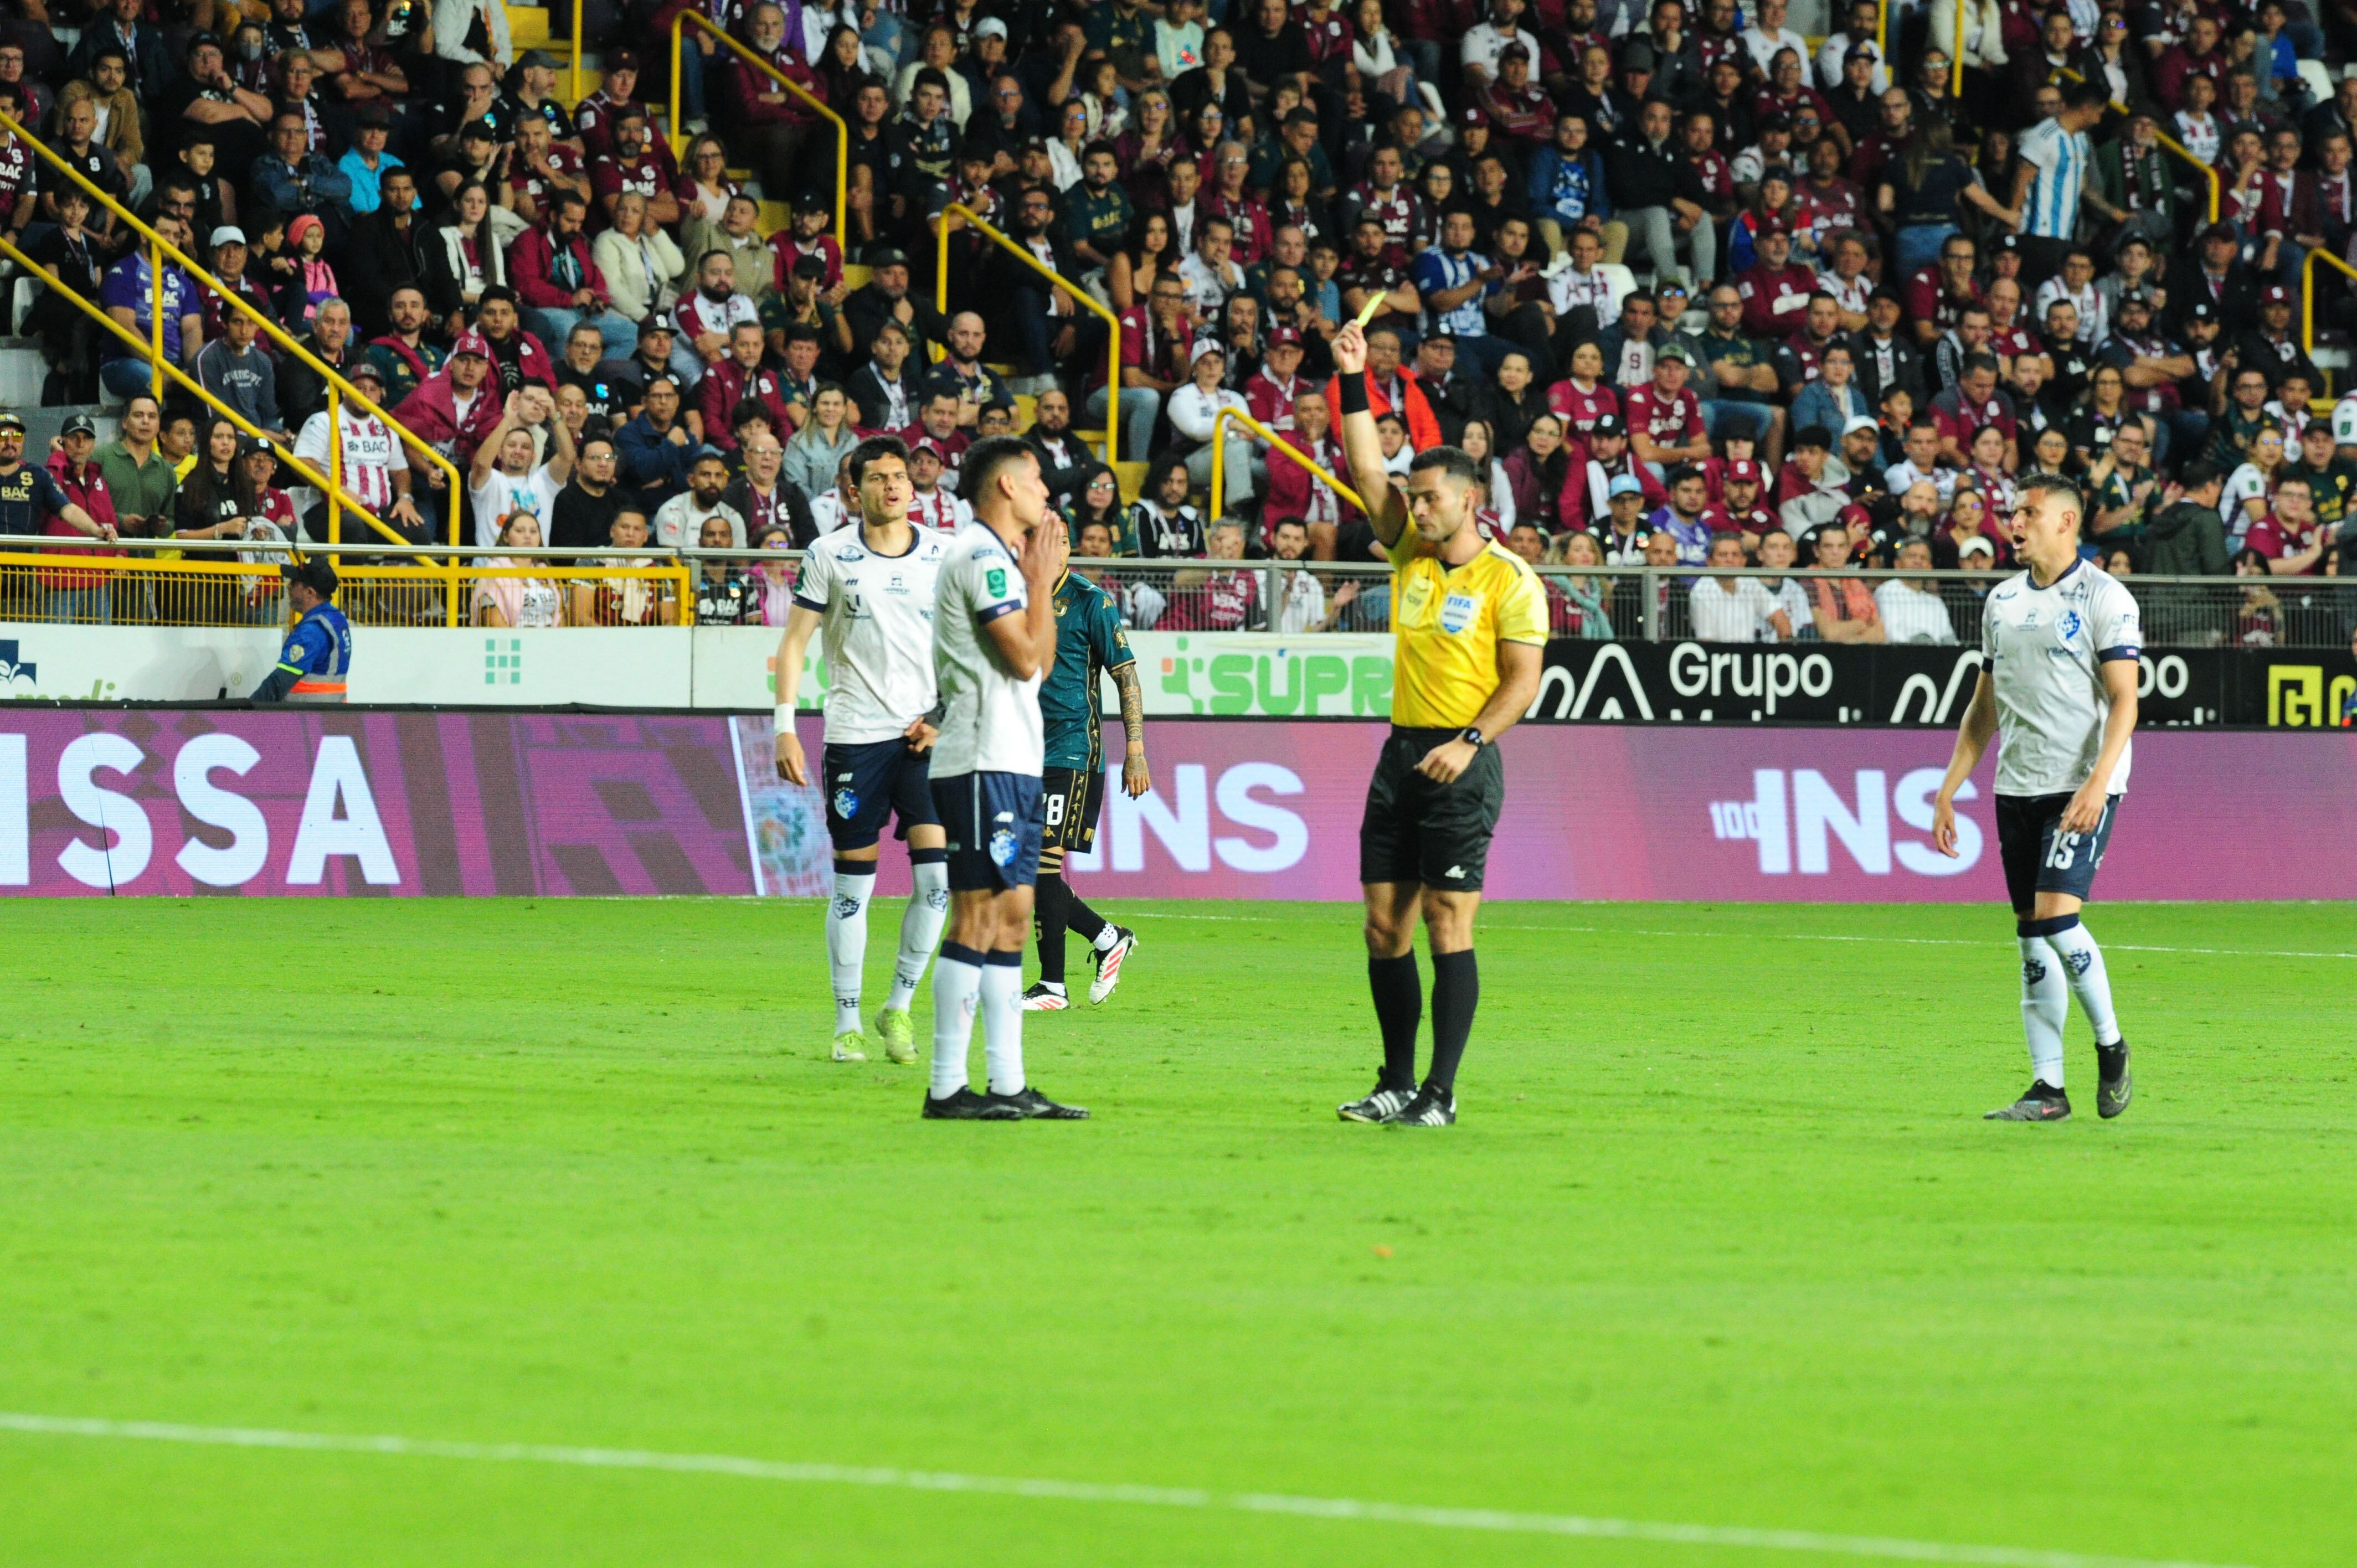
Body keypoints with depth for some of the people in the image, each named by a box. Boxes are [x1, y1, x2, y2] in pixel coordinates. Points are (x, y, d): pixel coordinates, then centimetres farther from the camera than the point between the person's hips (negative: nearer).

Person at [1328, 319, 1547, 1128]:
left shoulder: (1510, 580, -5)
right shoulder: (1409, 554, 12)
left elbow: (1523, 680, -8)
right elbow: (1367, 468, 9)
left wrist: (1470, 742, -20)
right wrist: (1353, 379, 1)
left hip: (1463, 765, -7)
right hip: (1401, 755, 7)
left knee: (1448, 924, -9)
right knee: (1385, 924, 5)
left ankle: (1442, 1092, -8)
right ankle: (1397, 1083, 13)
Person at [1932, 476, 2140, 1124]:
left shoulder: (2104, 598, -6)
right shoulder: (2002, 601, 14)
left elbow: (2124, 701, -10)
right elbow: (1985, 706, 19)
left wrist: (2097, 784, -22)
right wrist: (1948, 790, 14)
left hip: (2081, 787, -6)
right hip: (2017, 788, 6)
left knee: (2055, 914, -18)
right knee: (2032, 937, 4)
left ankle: (2110, 1045, 3)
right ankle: (2047, 1088, 6)